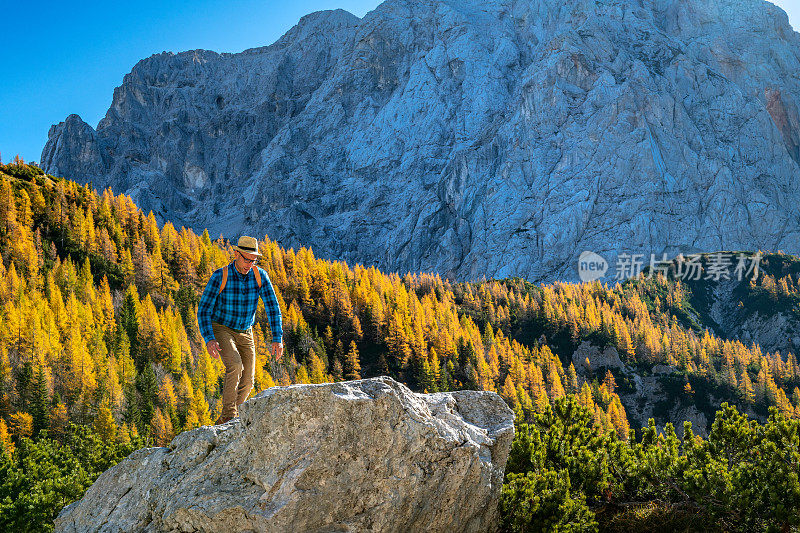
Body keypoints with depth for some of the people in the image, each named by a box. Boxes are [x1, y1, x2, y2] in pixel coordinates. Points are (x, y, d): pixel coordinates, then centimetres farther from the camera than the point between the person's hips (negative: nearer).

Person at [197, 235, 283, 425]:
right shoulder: (220, 276, -21)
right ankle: (229, 414, -20)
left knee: (247, 382, 0)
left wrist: (277, 338, -22)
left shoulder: (260, 275, -12)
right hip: (221, 329, -4)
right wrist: (209, 340, -34)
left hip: (245, 333, 4)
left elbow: (273, 307, -12)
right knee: (235, 365, -30)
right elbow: (203, 310, -20)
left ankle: (223, 422, 17)